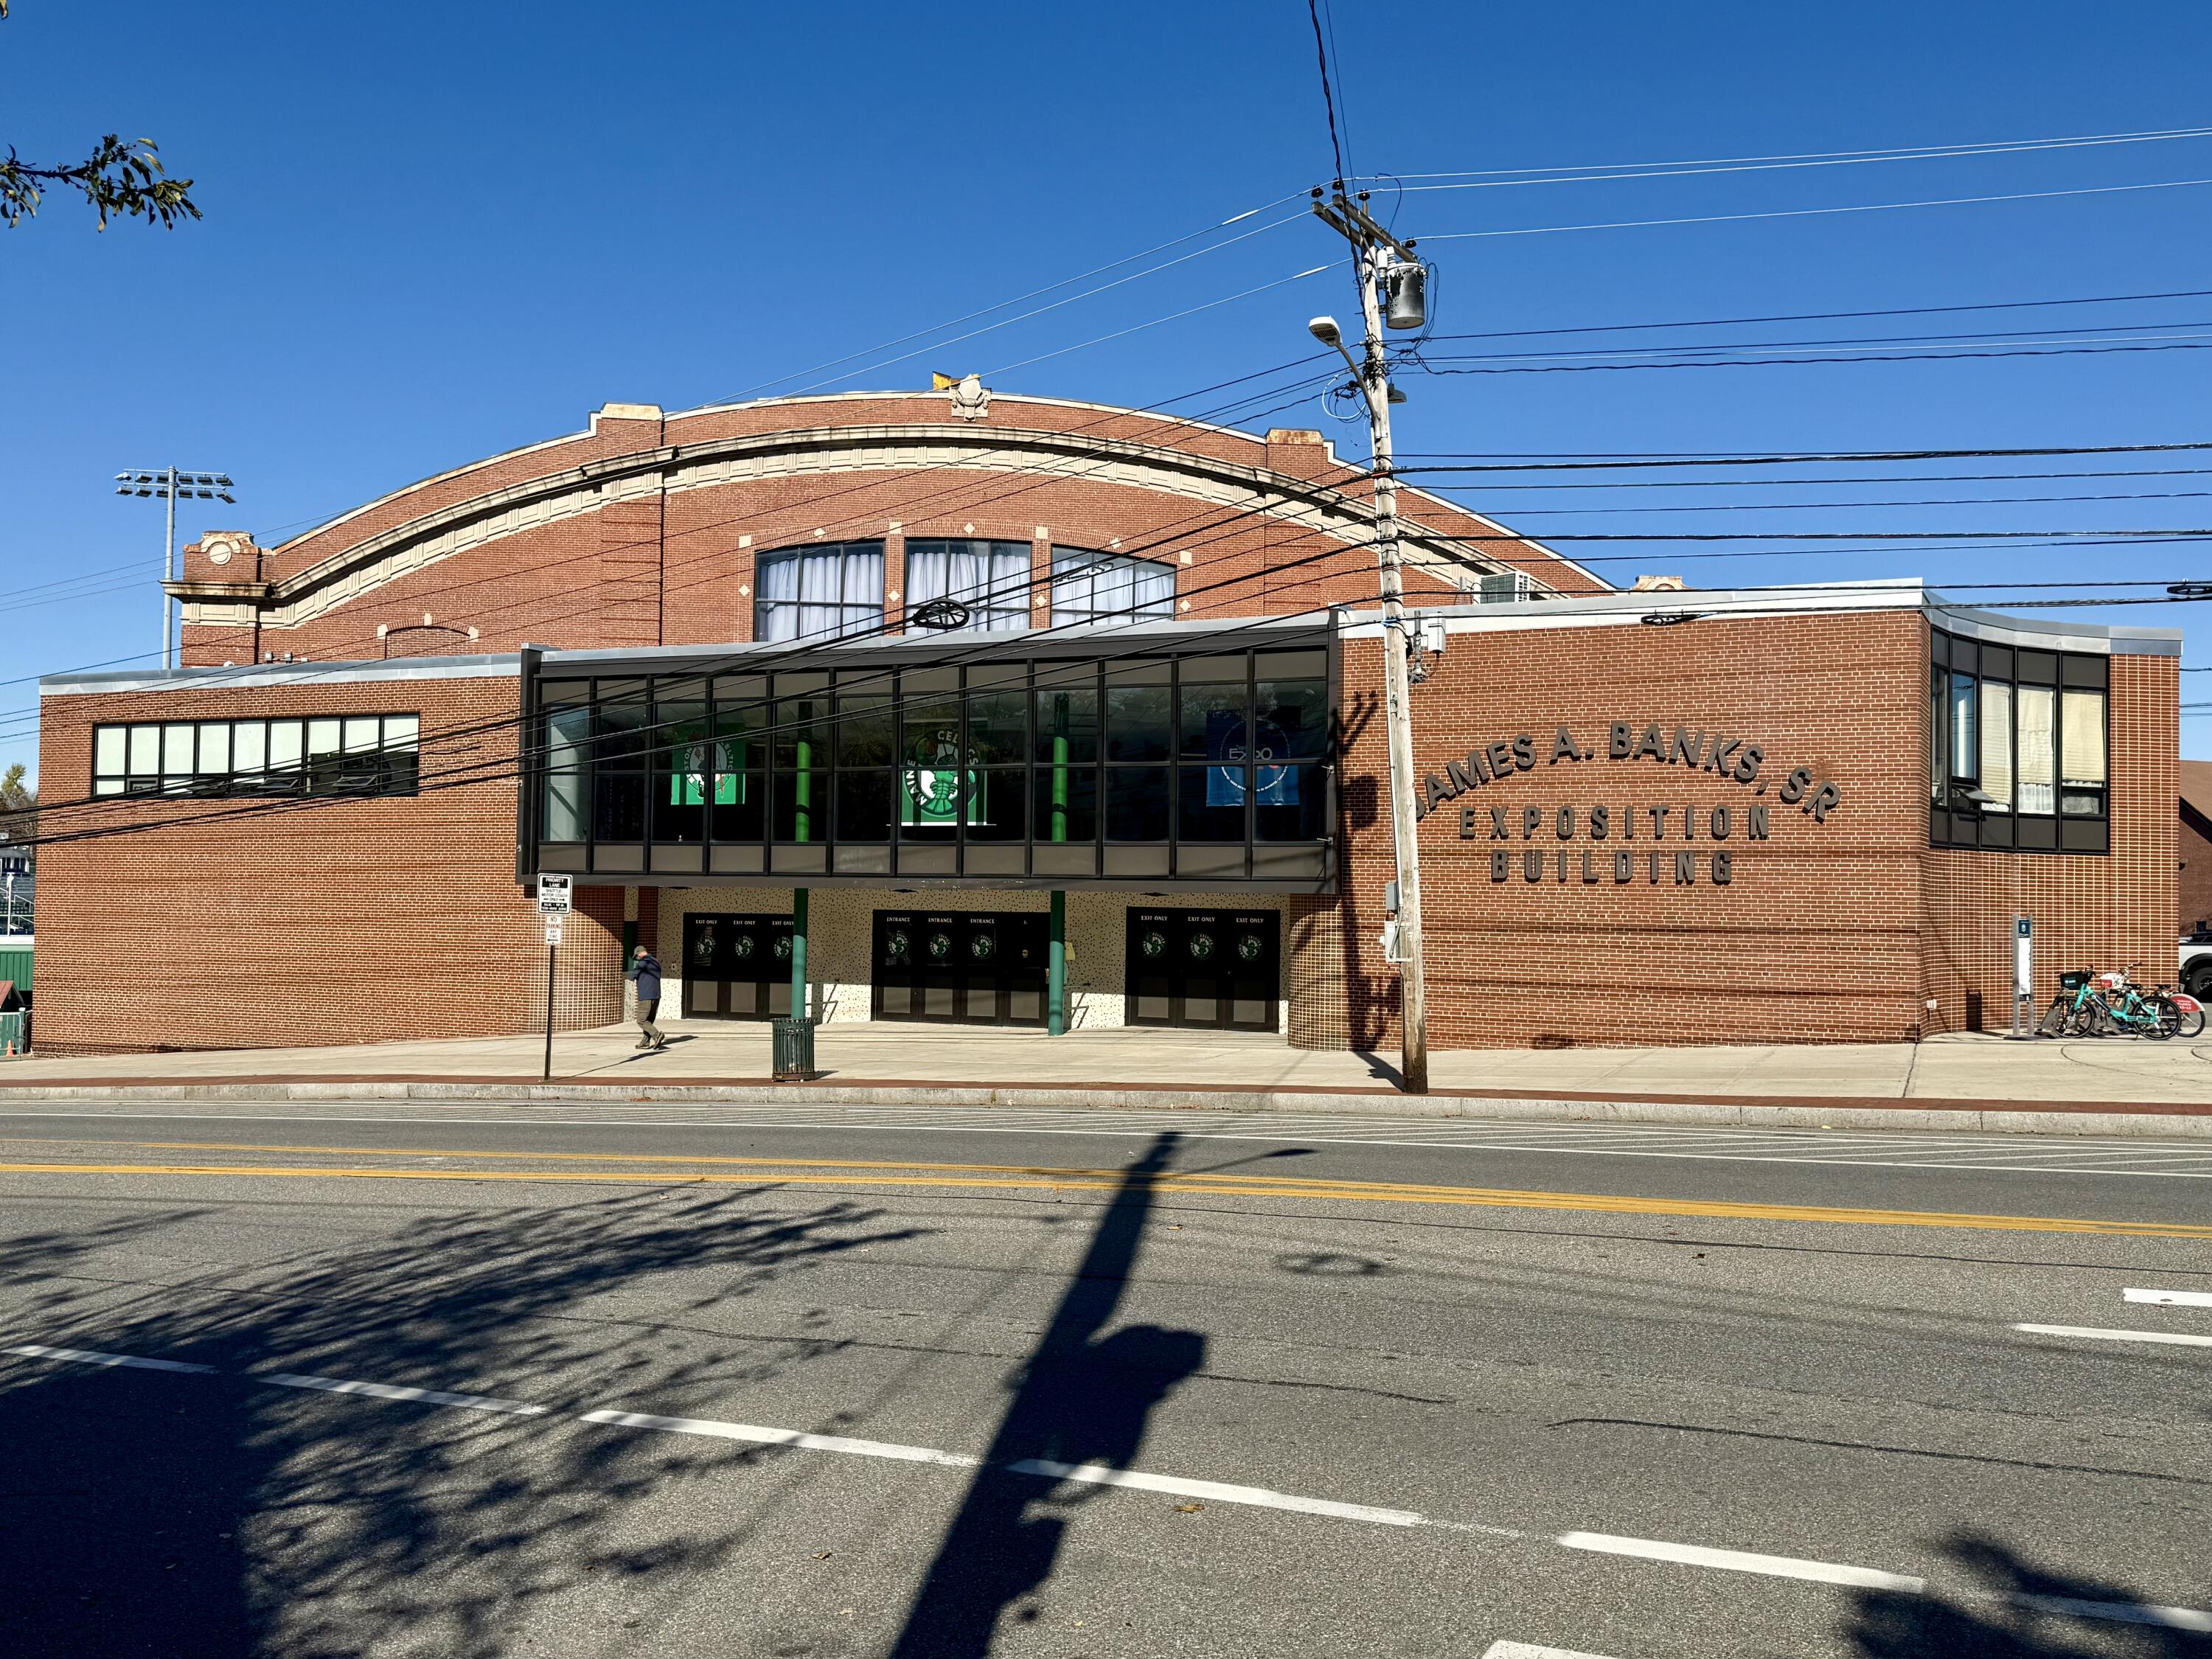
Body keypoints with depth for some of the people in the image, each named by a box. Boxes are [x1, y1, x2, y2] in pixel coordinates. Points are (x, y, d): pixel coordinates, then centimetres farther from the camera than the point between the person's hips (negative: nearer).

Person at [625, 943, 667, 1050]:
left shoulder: (643, 962, -10)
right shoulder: (656, 962, 16)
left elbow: (633, 976, -11)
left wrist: (626, 976, 13)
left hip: (646, 997, -8)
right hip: (656, 996, 8)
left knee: (641, 1021, -5)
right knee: (649, 1020, 12)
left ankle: (657, 1035, -21)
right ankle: (644, 1043, 11)